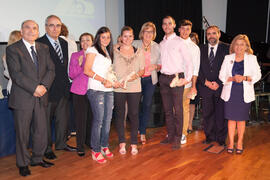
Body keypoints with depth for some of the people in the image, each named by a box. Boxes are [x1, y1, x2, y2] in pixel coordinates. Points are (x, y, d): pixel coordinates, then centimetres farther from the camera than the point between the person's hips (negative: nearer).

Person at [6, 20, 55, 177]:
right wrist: (34, 88, -19)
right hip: (22, 98, -4)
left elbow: (51, 69, 4)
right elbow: (16, 74, -13)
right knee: (23, 133, 7)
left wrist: (44, 85, -13)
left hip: (41, 98, 5)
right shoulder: (13, 49, -3)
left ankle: (37, 159, 31)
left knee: (42, 131, 12)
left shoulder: (44, 49, 12)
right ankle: (23, 164, 24)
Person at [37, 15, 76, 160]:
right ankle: (47, 148, 24)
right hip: (48, 90, -7)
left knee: (63, 118, 17)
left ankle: (61, 143, 34)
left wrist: (67, 82, 11)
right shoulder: (39, 43, -12)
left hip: (63, 89, 7)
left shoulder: (64, 43, 12)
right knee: (46, 120, 8)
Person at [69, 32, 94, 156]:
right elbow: (72, 75, 1)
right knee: (80, 119, 1)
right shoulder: (75, 56, 6)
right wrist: (79, 64, -13)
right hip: (79, 91, -1)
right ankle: (80, 147, 13)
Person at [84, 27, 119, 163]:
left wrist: (113, 81, 6)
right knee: (98, 119, -7)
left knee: (108, 119, 7)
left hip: (108, 89, 7)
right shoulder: (93, 50, 1)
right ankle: (96, 151, 3)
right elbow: (87, 70, -9)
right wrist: (103, 80, -14)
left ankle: (104, 146, 21)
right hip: (96, 89, -7)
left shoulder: (108, 52, 23)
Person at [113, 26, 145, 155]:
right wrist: (117, 81, -14)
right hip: (118, 88, -1)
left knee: (134, 114, 3)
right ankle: (122, 143, 18)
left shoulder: (139, 52, 10)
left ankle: (134, 143, 15)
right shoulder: (115, 51, 4)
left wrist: (135, 75, -11)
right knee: (119, 114, 5)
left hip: (135, 88, 1)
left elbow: (142, 70, 10)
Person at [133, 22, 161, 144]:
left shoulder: (156, 47, 7)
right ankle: (137, 128, 24)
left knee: (147, 105, 3)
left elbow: (160, 64, 11)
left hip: (150, 79, 2)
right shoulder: (135, 44, 1)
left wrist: (156, 66, -10)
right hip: (136, 78, -1)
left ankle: (142, 132, 16)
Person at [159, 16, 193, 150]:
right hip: (163, 78, 5)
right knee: (167, 109, 10)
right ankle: (170, 135, 21)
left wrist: (187, 78, -10)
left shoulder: (179, 42, -1)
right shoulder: (161, 44, 15)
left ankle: (177, 138, 5)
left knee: (178, 109, -5)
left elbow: (188, 61, -3)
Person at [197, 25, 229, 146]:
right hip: (205, 87, 2)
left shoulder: (226, 48, 1)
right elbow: (198, 68, 4)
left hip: (221, 87, -2)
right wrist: (206, 82, -8)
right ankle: (209, 136, 23)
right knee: (207, 114, 8)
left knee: (221, 114, 4)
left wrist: (218, 83, -12)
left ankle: (221, 138, 20)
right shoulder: (201, 49, 8)